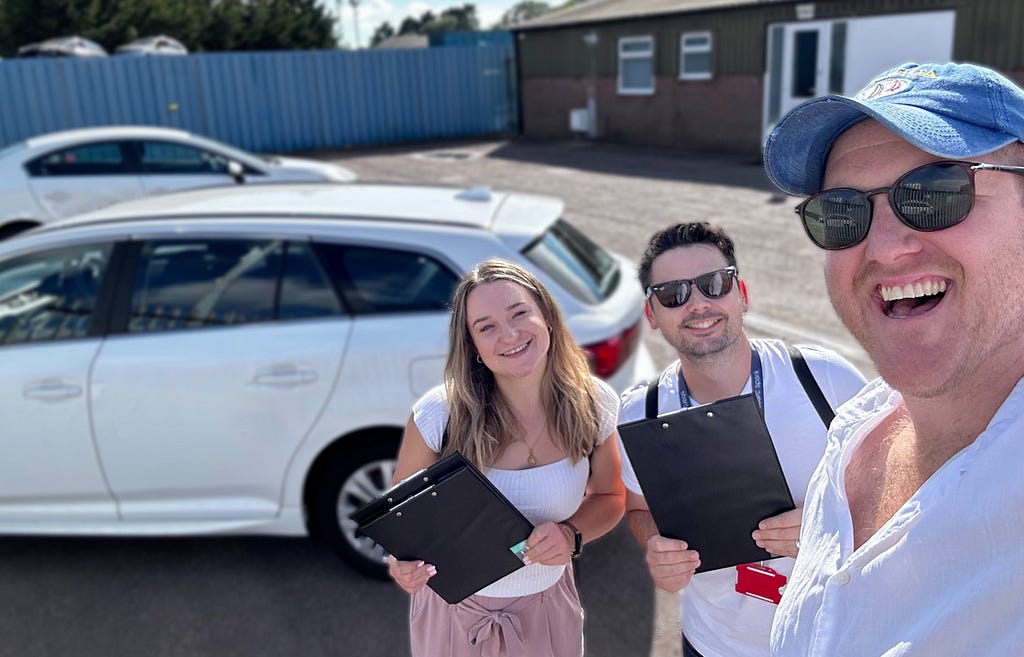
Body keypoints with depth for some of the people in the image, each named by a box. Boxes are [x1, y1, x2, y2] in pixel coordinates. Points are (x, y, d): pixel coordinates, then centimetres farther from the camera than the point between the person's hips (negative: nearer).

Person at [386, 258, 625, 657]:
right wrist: (403, 563, -29)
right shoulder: (438, 415, -24)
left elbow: (609, 497, -2)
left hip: (548, 608, 2)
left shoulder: (594, 405, -17)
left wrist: (572, 534, -22)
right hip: (454, 609, -1)